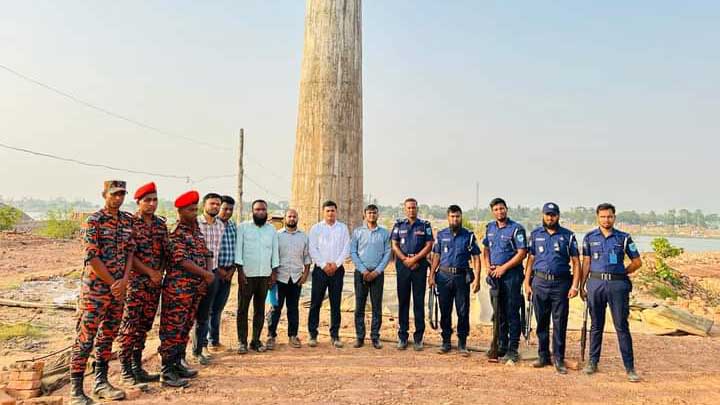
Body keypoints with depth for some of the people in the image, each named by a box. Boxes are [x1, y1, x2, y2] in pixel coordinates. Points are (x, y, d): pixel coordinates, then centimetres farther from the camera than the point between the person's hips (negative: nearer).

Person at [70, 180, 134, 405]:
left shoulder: (128, 220, 8)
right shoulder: (94, 220, -10)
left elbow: (130, 251, 6)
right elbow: (92, 258, -14)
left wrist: (123, 280, -7)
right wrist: (112, 283, -10)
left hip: (118, 288, 6)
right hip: (95, 288, -6)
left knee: (108, 336, 13)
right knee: (85, 338, -2)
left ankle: (101, 382, 25)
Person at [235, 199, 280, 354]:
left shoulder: (271, 229, 10)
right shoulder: (243, 227, 0)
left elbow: (275, 251, 10)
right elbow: (238, 249, -4)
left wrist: (274, 271, 5)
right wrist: (240, 270, -10)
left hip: (265, 275, 3)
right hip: (247, 275, -3)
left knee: (260, 309, 8)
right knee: (242, 309, 0)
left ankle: (256, 340, 17)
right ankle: (242, 341, 8)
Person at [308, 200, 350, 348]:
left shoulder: (343, 228, 9)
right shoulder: (316, 228, 6)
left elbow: (346, 248, 3)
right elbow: (313, 249, -1)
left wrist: (336, 264, -8)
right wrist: (324, 265, -10)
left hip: (337, 269, 1)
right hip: (320, 269, -1)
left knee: (336, 303, 4)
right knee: (315, 303, 0)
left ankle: (335, 335, 11)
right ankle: (313, 334, 9)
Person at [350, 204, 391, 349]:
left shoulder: (384, 233, 4)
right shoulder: (357, 232, 4)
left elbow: (387, 253, 0)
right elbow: (353, 252, 0)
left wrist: (377, 271, -9)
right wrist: (363, 270, -8)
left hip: (377, 273, 0)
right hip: (361, 272, 0)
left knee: (377, 307, 3)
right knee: (359, 306, 3)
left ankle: (375, 337, 12)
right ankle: (359, 337, 11)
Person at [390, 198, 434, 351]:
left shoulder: (425, 225, 7)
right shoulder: (399, 225, 10)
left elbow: (429, 245, -1)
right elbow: (394, 245, 4)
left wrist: (414, 259, -11)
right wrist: (405, 260, -8)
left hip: (420, 265, -1)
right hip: (402, 265, 1)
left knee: (419, 302, 1)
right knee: (403, 301, 4)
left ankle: (418, 337, 9)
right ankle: (402, 336, 11)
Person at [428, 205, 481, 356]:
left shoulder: (469, 236, 3)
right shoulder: (441, 235, 8)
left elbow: (476, 258, 1)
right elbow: (436, 256, 9)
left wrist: (477, 279, -7)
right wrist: (431, 275, 0)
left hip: (462, 277, -1)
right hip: (444, 276, 2)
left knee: (463, 312, 1)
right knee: (444, 311, 7)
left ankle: (462, 344, 13)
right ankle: (446, 342, 19)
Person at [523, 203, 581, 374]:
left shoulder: (568, 236, 4)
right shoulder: (535, 234, 9)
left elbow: (576, 262, 3)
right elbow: (530, 260, 10)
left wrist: (575, 285, -7)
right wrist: (527, 283, 4)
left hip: (561, 283, -2)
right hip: (539, 282, 2)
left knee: (560, 323, 1)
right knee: (541, 322, 9)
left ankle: (558, 359, 11)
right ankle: (543, 356, 20)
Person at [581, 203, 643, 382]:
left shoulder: (624, 238, 4)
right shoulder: (589, 237, 6)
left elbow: (637, 262, 9)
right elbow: (586, 262, 8)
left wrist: (621, 273, 4)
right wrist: (582, 285, 5)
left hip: (618, 285, -1)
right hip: (596, 283, 1)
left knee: (622, 326, 0)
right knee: (596, 326, 10)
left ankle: (630, 367, 7)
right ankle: (593, 362, 19)